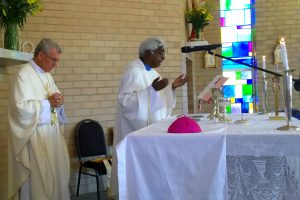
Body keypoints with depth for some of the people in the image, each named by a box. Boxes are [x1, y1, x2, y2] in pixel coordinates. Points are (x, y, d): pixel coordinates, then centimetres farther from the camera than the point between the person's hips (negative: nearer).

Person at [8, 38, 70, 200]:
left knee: (57, 172, 10)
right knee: (38, 176, -2)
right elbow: (20, 107, -19)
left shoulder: (47, 75, 14)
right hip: (35, 135, -8)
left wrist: (58, 102, -3)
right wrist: (48, 102, -18)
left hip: (53, 132, 8)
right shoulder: (24, 75, -11)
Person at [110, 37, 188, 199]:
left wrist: (172, 87, 7)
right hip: (138, 132, -9)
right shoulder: (134, 71, -15)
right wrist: (152, 89, -31)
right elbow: (125, 101, -24)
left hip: (152, 130, 9)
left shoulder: (150, 71, 12)